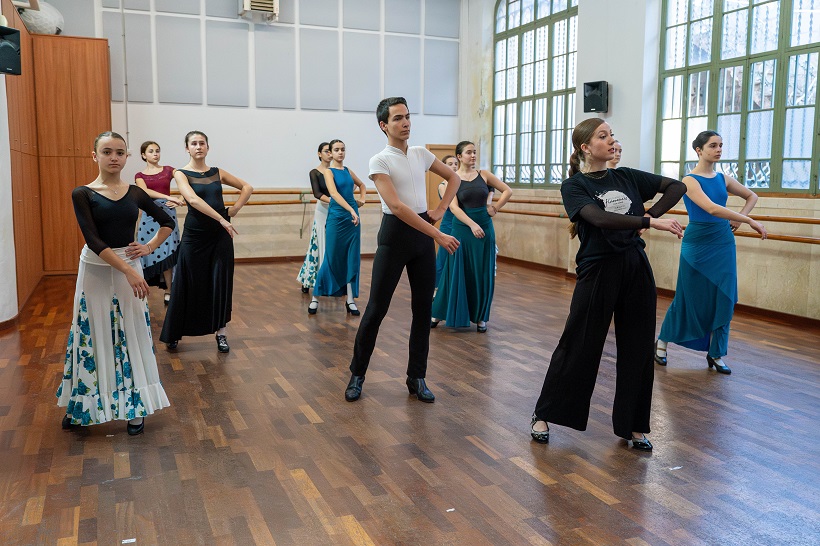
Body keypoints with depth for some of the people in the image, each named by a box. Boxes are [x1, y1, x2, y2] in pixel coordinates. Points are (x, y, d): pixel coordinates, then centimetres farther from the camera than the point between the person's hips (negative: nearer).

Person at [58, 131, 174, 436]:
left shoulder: (135, 193, 3)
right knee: (92, 337, 7)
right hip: (96, 271, -2)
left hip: (129, 269, 2)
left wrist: (150, 247, 1)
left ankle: (134, 407, 17)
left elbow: (167, 222, 16)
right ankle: (79, 405, 24)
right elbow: (94, 240, -17)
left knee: (131, 336, 7)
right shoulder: (83, 194, -6)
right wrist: (127, 270, -26)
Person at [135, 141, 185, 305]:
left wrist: (181, 200, -20)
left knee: (166, 252, -5)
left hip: (167, 213, -1)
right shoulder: (140, 175, 8)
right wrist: (169, 197, -24)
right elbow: (145, 192, -11)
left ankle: (168, 291, -1)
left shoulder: (168, 170, 9)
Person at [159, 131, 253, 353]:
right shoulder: (181, 174, -4)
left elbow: (247, 187, 15)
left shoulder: (217, 172, 8)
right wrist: (221, 219, -28)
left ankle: (221, 332, 15)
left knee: (221, 282, 4)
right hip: (194, 234, -3)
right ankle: (173, 334, 20)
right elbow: (193, 199, -22)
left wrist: (235, 209, 2)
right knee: (189, 284, 5)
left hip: (221, 234, 3)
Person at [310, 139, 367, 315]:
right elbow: (334, 193, -23)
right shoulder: (329, 171, -6)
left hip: (353, 218, 5)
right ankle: (315, 297, 14)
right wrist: (351, 210, -33)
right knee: (332, 259, 0)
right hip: (336, 218, -5)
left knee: (353, 259, 4)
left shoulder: (348, 170, 11)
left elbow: (362, 185, 31)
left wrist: (362, 198, 12)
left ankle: (350, 300, 11)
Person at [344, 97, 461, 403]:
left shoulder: (421, 154, 8)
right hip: (395, 234, -5)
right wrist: (438, 236, -23)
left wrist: (441, 210, 6)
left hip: (423, 234, 5)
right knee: (377, 308, 0)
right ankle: (357, 375, 15)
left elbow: (454, 178, 22)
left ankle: (416, 378, 19)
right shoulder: (380, 161, -9)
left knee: (423, 308, 7)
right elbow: (396, 207, -20)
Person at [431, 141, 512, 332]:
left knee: (483, 275, 6)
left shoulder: (484, 175, 5)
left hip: (485, 228, 2)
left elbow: (508, 191, 11)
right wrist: (472, 225, -23)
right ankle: (438, 314, 14)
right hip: (462, 228, -2)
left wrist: (495, 207, -1)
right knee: (457, 272, 1)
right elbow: (453, 207, -13)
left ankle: (480, 317, 17)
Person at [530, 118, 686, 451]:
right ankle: (544, 415, 19)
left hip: (636, 268, 5)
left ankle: (633, 425, 24)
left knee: (638, 348, 9)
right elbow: (600, 218, -22)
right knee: (578, 345, 2)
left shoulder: (627, 177, 9)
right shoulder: (574, 185, -5)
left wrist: (651, 214, -4)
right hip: (598, 271, -5)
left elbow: (676, 186, 11)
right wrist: (650, 222, -25)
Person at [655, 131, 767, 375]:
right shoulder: (690, 180, -12)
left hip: (724, 243, 5)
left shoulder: (723, 179, 7)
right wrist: (750, 222, -27)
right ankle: (662, 341, 24)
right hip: (697, 244, -5)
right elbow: (712, 208, -27)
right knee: (688, 297, 4)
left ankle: (716, 353, 15)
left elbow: (752, 196, 23)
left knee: (724, 298, 4)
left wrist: (740, 218, 6)